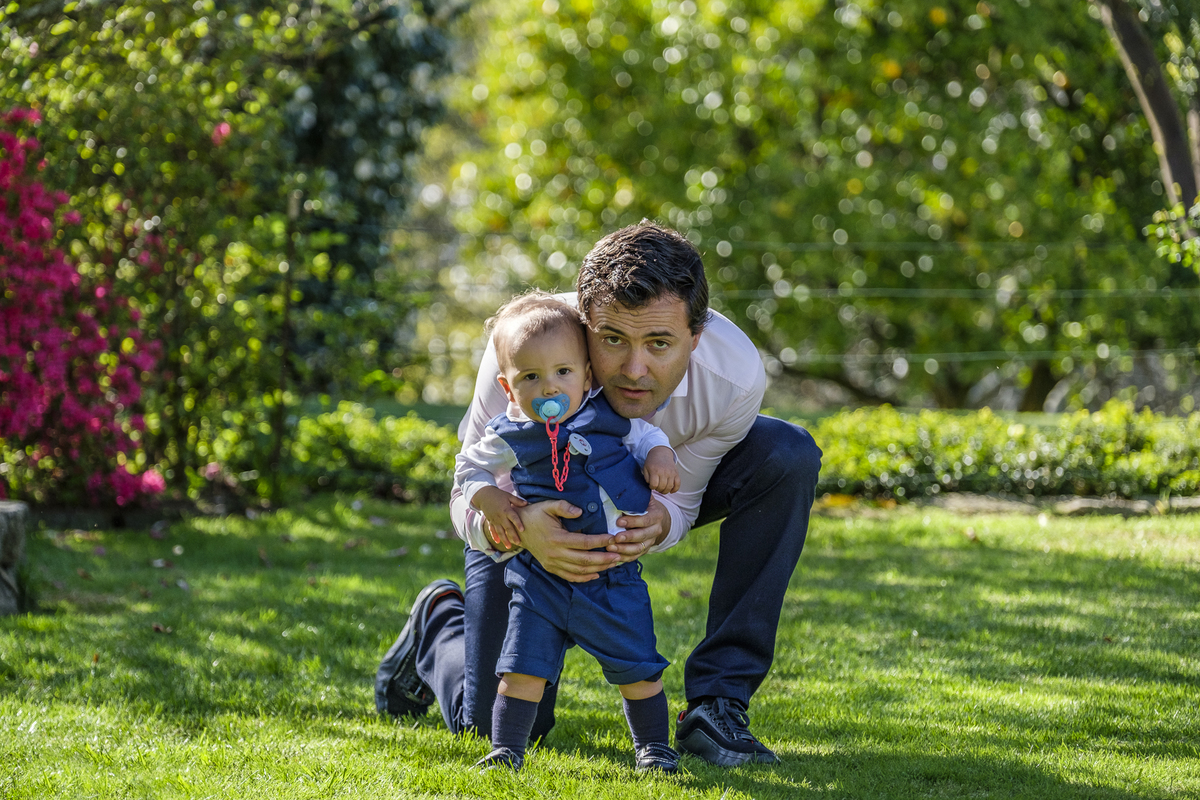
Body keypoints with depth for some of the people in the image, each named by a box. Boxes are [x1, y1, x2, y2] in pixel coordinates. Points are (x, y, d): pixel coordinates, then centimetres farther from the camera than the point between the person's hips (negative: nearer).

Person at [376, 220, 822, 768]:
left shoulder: (735, 376, -36)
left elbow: (680, 500, -19)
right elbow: (472, 501, -30)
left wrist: (660, 521, -44)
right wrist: (522, 527, -54)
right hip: (528, 507, -2)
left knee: (787, 456, -26)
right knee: (498, 723, -6)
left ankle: (716, 704, -20)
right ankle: (439, 620, 32)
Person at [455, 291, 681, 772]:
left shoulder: (608, 417, -2)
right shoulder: (508, 438, -5)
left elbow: (645, 433, 16)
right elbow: (470, 468, 10)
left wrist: (659, 456, -4)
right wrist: (489, 499, -7)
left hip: (613, 574, 1)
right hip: (540, 575, -1)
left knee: (637, 667, 5)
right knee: (524, 664, -4)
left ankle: (653, 746, 22)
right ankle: (507, 748, 8)